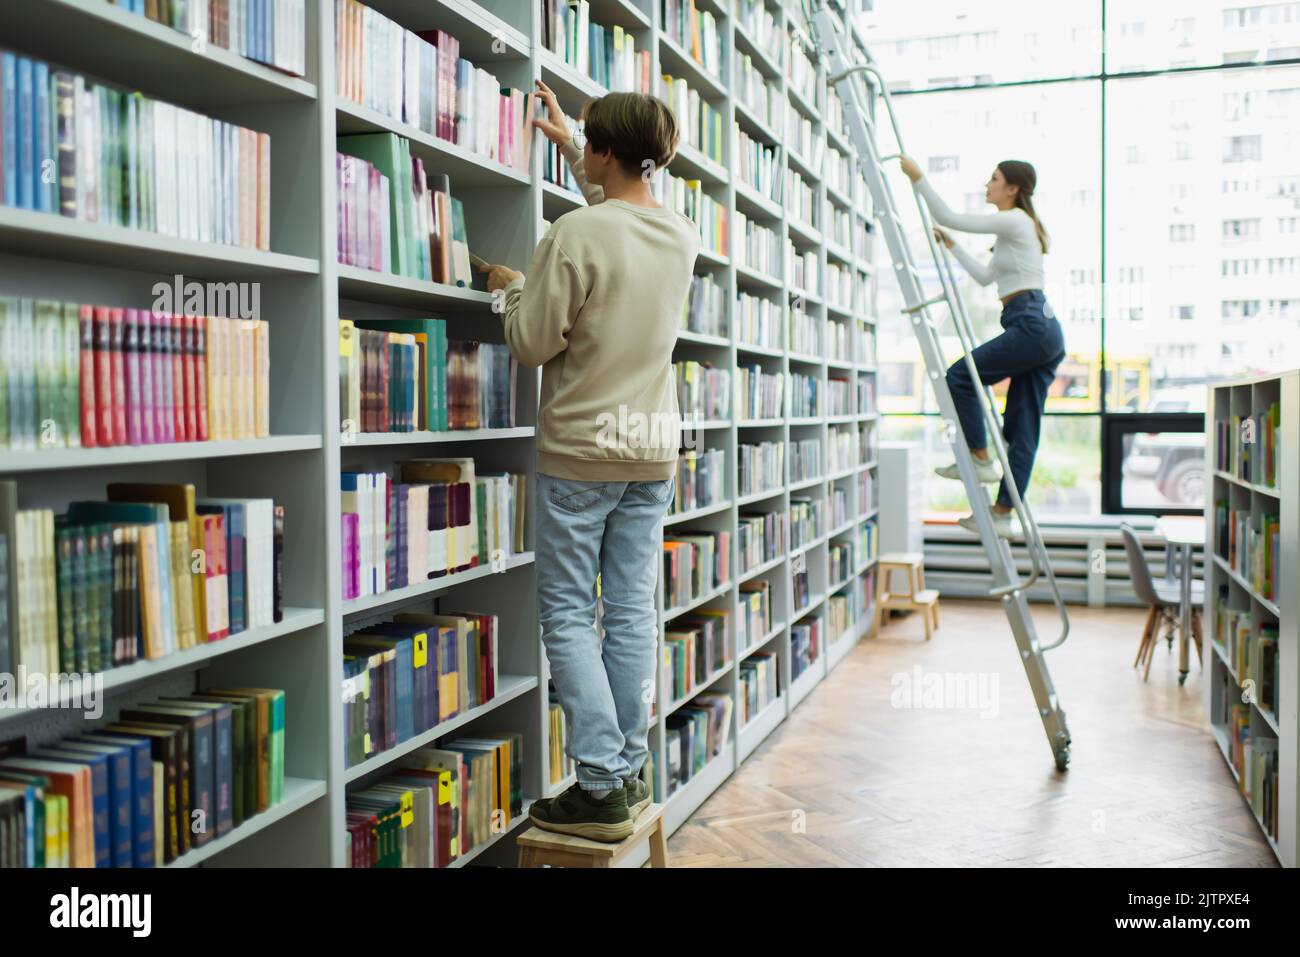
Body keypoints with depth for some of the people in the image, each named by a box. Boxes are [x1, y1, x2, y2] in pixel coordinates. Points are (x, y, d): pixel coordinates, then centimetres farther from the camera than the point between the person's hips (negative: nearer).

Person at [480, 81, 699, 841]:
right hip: (654, 450, 6)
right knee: (632, 614, 10)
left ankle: (603, 786, 2)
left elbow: (534, 344, -11)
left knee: (569, 616, 2)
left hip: (580, 450, -6)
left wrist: (513, 286, 8)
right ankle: (629, 771, 18)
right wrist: (569, 144, 37)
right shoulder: (682, 236, 6)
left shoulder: (575, 235, -15)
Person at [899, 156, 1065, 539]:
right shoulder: (1018, 227, 23)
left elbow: (947, 216, -10)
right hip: (1043, 331, 10)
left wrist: (917, 176, -4)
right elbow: (985, 276, 30)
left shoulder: (1015, 220, -6)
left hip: (1030, 325, -10)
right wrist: (951, 247, 31)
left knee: (959, 376, -2)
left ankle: (981, 459, 5)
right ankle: (1002, 514, 9)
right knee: (1023, 427, 7)